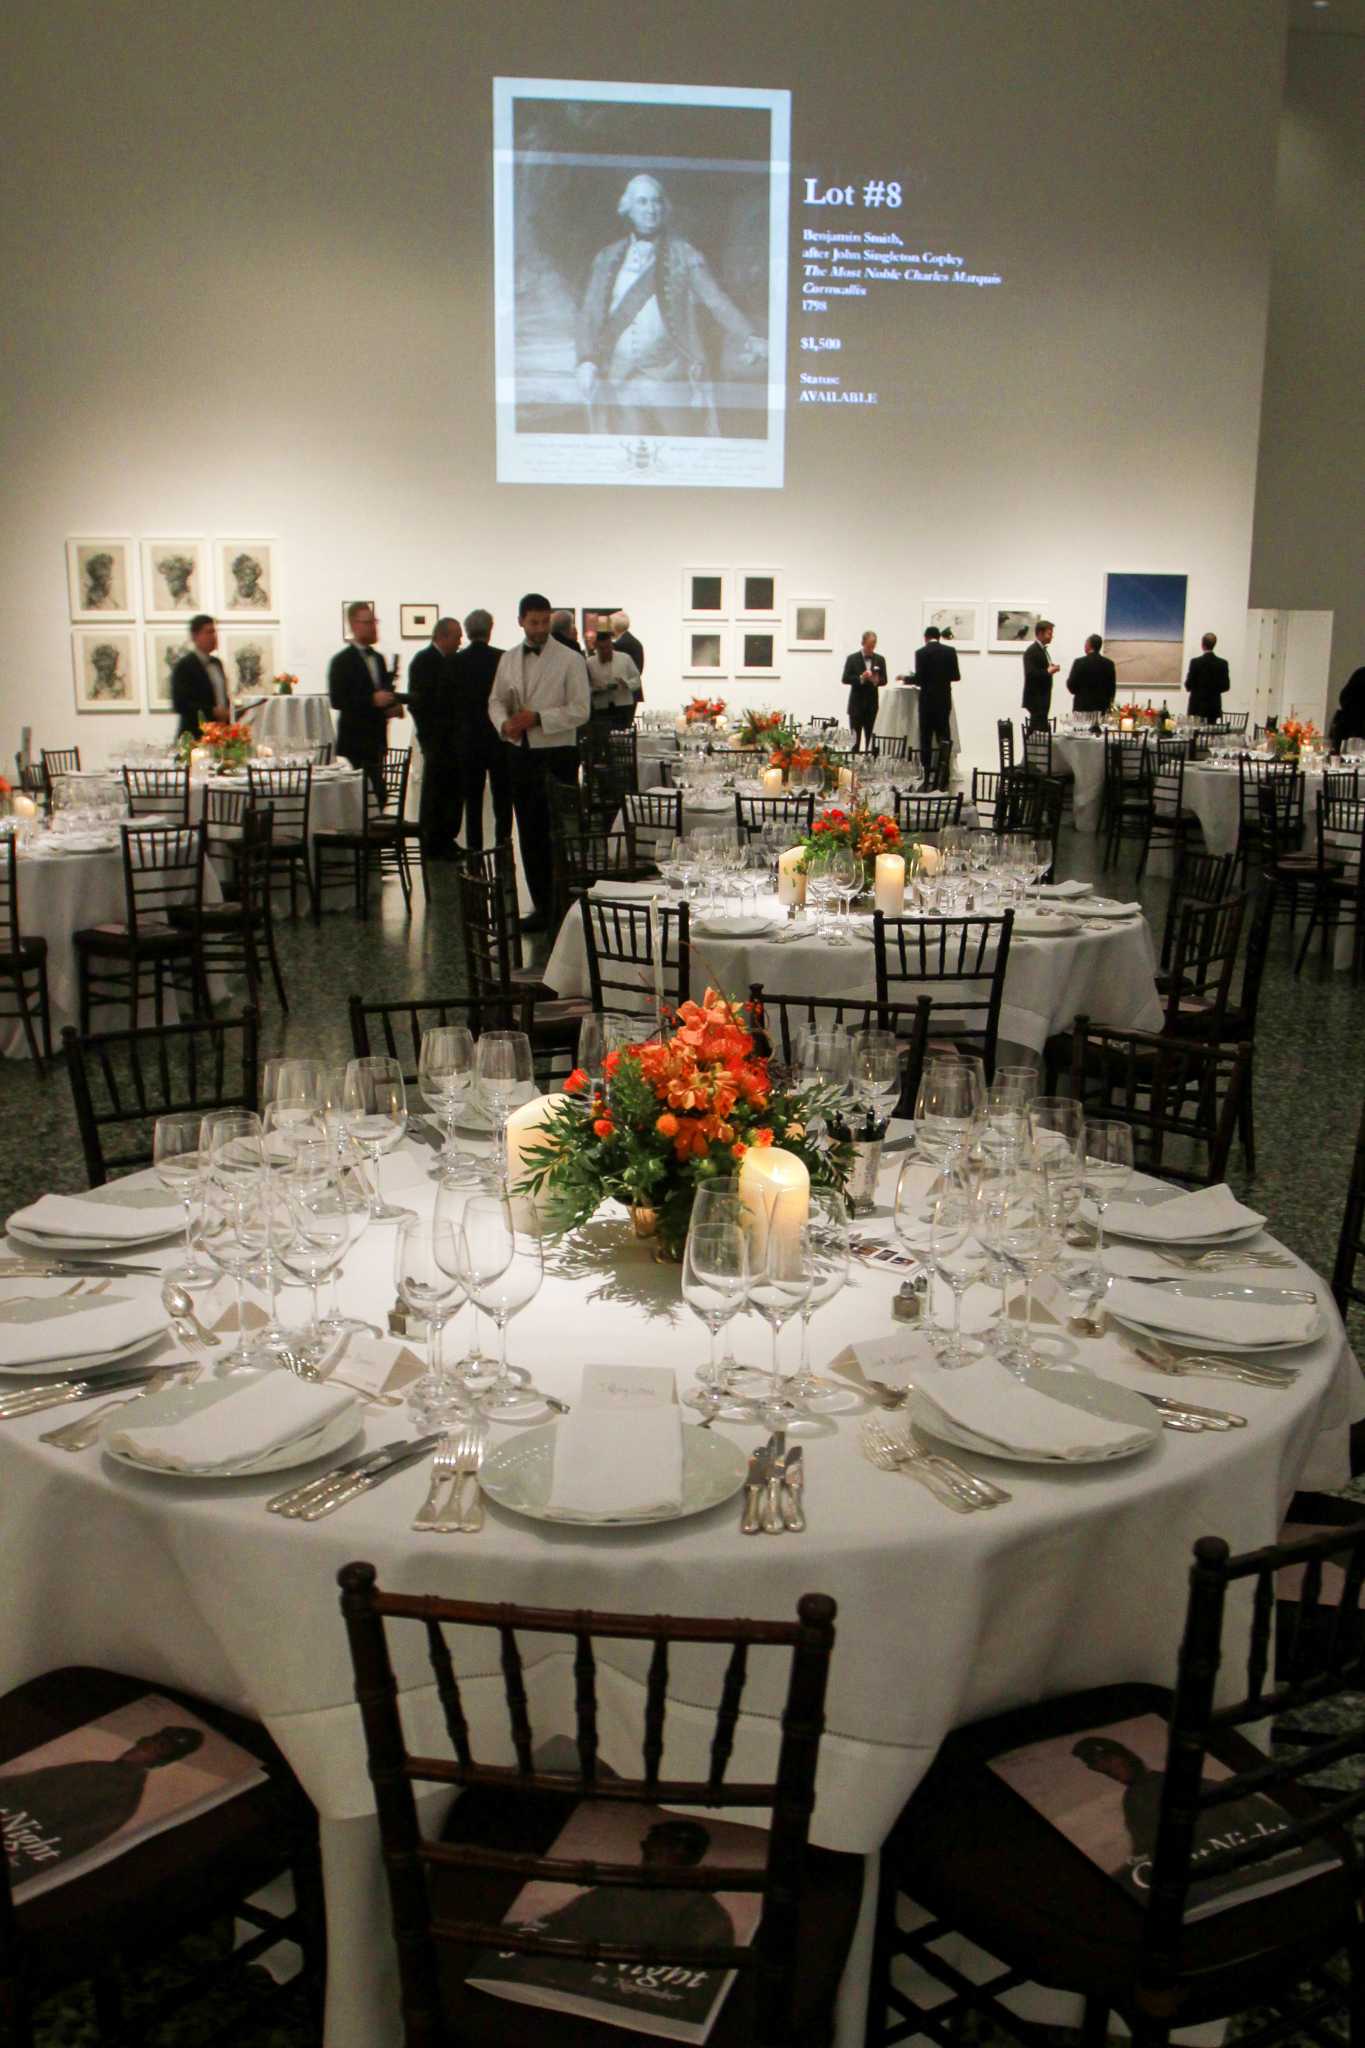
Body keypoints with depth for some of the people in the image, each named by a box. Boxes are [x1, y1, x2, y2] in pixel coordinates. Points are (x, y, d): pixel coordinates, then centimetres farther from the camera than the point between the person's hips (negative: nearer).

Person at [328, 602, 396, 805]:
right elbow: (336, 700, -14)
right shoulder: (342, 661, -6)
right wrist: (372, 700, -21)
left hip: (376, 740, 7)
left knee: (377, 794, 4)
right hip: (355, 742, -7)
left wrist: (390, 705, 3)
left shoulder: (378, 658, 17)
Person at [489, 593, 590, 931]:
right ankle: (542, 906, 19)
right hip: (520, 752, 5)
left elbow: (580, 710, -10)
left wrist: (537, 718, -18)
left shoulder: (570, 660, -6)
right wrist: (504, 723, -8)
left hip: (557, 754, -5)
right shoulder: (508, 659, 11)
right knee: (529, 834, 10)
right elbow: (496, 700, 14)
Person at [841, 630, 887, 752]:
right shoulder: (852, 658, 0)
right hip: (856, 703, -2)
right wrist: (861, 678, -20)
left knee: (871, 736, 2)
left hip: (872, 703, 2)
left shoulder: (880, 659, 8)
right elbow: (845, 679, -5)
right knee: (855, 737, -2)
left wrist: (877, 680, -16)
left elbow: (884, 680, 7)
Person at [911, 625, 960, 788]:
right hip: (944, 700, 3)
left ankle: (928, 778, -2)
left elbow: (919, 678, -13)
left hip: (927, 700, -3)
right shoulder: (950, 651, 1)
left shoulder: (920, 652, -8)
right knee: (944, 738, 10)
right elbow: (956, 676, 1)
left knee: (926, 739, 2)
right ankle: (944, 779, 7)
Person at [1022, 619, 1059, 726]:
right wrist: (1048, 671, -20)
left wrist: (1051, 669, 7)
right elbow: (1030, 674, -22)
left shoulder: (1042, 649, 17)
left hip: (1042, 698, 10)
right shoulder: (1032, 651, -14)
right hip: (1035, 698, -10)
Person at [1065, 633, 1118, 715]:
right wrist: (1109, 704, 17)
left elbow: (1071, 686, -5)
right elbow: (1112, 687, 8)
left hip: (1082, 707, -3)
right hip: (1102, 708, 4)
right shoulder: (1109, 664, 5)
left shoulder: (1079, 662, -6)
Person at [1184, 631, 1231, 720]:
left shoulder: (1195, 662, -9)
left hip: (1198, 706, -3)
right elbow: (1226, 686, 3)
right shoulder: (1222, 663, 0)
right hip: (1214, 707, 3)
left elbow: (1188, 686, -8)